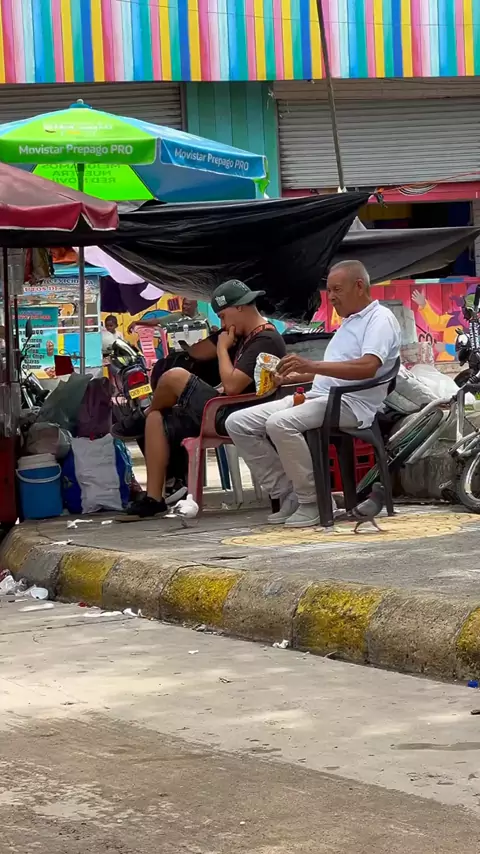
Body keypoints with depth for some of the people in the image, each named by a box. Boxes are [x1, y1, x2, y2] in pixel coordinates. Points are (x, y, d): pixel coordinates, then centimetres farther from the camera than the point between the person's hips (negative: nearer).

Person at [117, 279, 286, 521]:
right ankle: (153, 499, 0)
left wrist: (222, 348, -9)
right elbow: (198, 352, 20)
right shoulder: (242, 335, 17)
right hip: (225, 413, 11)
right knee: (158, 420, 4)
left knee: (175, 377, -15)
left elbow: (232, 386, -23)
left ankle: (148, 411, 20)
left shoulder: (266, 340, -15)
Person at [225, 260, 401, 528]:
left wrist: (311, 366, -30)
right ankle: (287, 495, -3)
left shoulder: (380, 319, -5)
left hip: (350, 404, -10)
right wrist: (294, 376, 19)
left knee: (280, 423, -36)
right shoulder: (349, 322, 27)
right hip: (317, 396, 10)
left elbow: (367, 367, -23)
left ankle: (311, 502, -23)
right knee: (238, 423, -3)